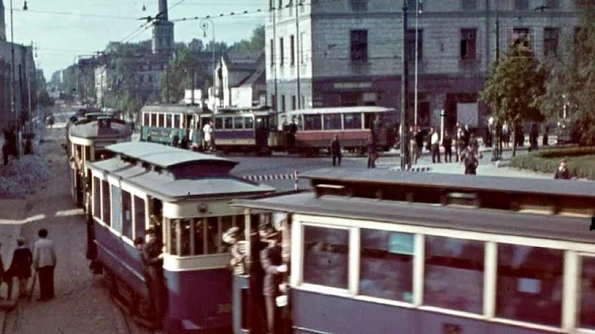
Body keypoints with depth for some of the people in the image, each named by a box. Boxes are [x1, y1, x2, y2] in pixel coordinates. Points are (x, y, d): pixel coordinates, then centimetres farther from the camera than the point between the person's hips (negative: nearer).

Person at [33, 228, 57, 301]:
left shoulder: (37, 243, -6)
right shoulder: (50, 242, 1)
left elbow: (35, 256, -7)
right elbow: (54, 254, 3)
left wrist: (35, 266, 1)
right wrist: (54, 263, 14)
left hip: (41, 264, -2)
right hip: (50, 264, 2)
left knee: (43, 281, 2)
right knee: (50, 280, 10)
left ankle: (43, 296, 3)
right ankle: (50, 295, 14)